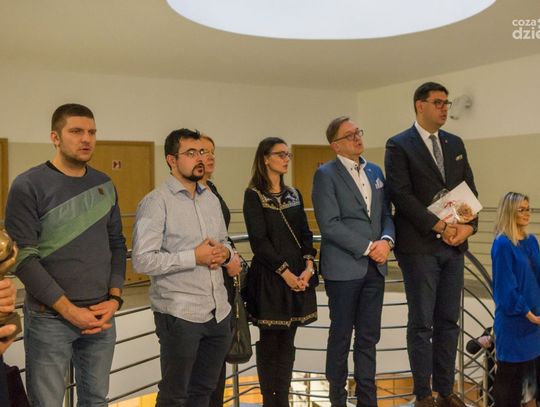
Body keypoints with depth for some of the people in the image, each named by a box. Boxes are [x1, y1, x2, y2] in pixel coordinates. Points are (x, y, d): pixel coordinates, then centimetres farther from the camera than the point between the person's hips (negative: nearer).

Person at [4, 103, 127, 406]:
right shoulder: (28, 186, -8)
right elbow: (23, 257, -13)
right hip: (50, 319, -4)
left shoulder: (105, 185, 7)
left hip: (101, 316, 5)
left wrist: (115, 298, -2)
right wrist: (68, 309, -15)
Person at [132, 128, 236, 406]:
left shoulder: (212, 199, 10)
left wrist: (225, 253, -4)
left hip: (219, 311, 6)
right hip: (180, 314, -6)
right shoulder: (156, 202, -12)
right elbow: (143, 260, -19)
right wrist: (194, 257, -20)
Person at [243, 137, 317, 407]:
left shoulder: (294, 194, 13)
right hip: (269, 277, -5)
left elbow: (305, 233, 9)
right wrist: (285, 272, -15)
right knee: (269, 342, 3)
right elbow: (259, 240, -12)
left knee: (287, 342, 10)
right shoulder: (253, 195, -5)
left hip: (298, 275, 6)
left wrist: (308, 265, -6)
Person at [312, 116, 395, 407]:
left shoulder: (375, 171, 13)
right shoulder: (326, 174, -6)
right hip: (344, 268, -5)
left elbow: (386, 214, 14)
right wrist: (368, 248, -14)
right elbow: (329, 224, -14)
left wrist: (386, 240, -7)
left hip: (375, 266, 5)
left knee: (368, 337, 12)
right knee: (341, 336, 8)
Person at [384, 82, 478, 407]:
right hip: (419, 246, -5)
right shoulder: (399, 146, -4)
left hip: (454, 245, 6)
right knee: (421, 322, 2)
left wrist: (469, 225, -6)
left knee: (449, 320, 11)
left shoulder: (455, 143, 14)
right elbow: (401, 195, -13)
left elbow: (469, 189, 12)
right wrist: (440, 226, -16)